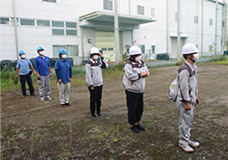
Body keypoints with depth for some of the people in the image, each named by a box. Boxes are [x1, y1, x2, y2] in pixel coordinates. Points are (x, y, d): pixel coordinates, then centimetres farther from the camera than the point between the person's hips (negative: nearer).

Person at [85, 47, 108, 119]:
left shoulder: (99, 62, 7)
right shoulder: (88, 64, -12)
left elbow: (106, 66, 9)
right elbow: (88, 75, -14)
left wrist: (102, 57, 0)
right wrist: (91, 85, -16)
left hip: (100, 84, 6)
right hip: (93, 85, -5)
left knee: (99, 99, 12)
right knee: (93, 99, 4)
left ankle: (98, 112, 26)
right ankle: (92, 113, 19)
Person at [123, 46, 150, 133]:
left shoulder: (141, 63, 9)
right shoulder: (128, 64, -15)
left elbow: (147, 72, 10)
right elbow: (130, 76, -26)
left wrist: (145, 73, -12)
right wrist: (141, 74, -17)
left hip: (140, 90, 8)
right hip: (132, 91, -7)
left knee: (140, 108, 16)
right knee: (132, 109, 5)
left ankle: (137, 123, 35)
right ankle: (132, 125, 22)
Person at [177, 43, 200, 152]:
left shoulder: (193, 67, 11)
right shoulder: (184, 70, -22)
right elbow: (184, 87, -23)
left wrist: (196, 96, 21)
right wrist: (186, 102, -20)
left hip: (191, 99, 10)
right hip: (185, 101, -10)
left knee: (189, 121, 20)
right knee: (184, 122, 2)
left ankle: (187, 139, 35)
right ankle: (183, 142, 18)